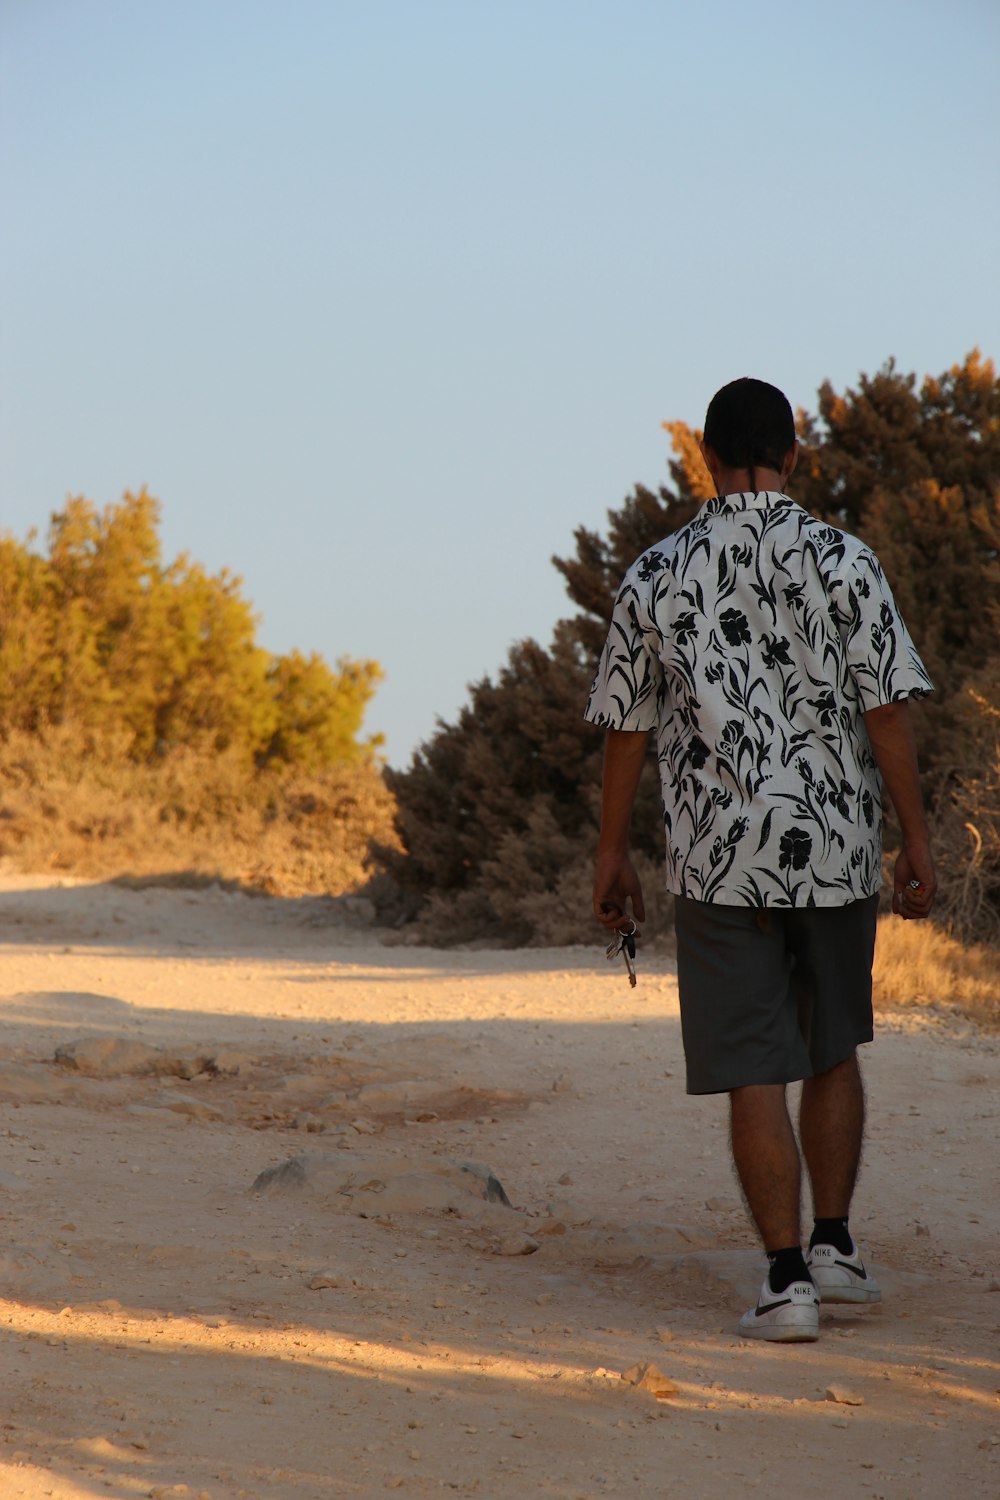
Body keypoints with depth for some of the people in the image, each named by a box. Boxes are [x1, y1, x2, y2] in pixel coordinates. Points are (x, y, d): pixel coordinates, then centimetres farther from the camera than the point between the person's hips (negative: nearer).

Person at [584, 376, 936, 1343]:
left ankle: (788, 1281, -3)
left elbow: (625, 728, 3)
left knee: (755, 1077, 0)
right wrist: (916, 839, 0)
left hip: (720, 861, -1)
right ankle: (833, 1246, 20)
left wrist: (612, 855, 12)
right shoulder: (840, 562, -5)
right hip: (834, 848, 1)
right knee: (832, 1052, 20)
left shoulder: (655, 577, -1)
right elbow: (886, 710, -7)